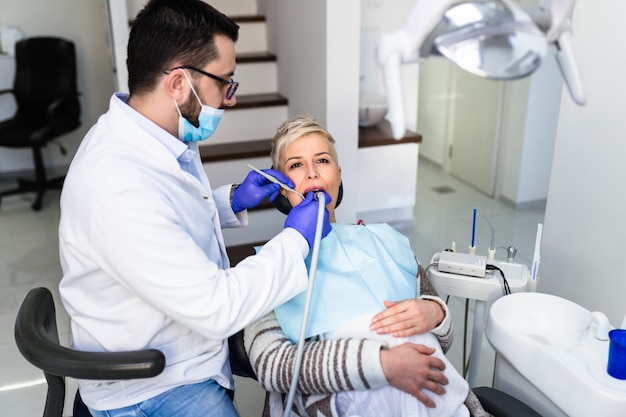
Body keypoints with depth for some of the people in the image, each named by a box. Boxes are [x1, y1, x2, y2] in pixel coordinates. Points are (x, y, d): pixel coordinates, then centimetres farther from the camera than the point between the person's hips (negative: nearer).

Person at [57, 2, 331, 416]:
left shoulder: (162, 135, -5)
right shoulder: (119, 188, -34)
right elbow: (216, 308, -30)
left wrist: (232, 200, -2)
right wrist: (295, 239, -18)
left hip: (199, 331, 8)